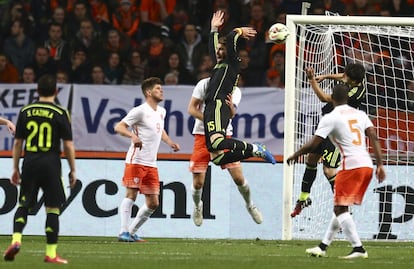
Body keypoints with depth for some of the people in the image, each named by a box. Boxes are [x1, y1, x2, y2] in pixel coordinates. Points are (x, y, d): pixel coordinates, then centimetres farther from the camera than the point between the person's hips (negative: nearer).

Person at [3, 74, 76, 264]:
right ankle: (51, 253, 2)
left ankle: (16, 240, -10)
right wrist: (73, 170, 5)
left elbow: (17, 142, 9)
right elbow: (68, 145, -4)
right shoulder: (60, 113, -3)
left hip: (29, 163, 3)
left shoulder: (25, 111, 6)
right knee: (53, 209, 3)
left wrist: (15, 168, 17)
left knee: (24, 205, 12)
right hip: (51, 163, -3)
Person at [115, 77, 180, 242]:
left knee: (153, 203, 5)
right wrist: (132, 136, -31)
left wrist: (170, 142, 19)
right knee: (131, 194, -12)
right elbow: (118, 127, -13)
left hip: (151, 165, 8)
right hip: (136, 161, -8)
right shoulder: (140, 111, -9)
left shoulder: (161, 112, 15)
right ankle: (123, 232, -11)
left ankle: (132, 231, 15)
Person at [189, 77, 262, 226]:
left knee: (238, 177, -8)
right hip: (202, 135, -1)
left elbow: (231, 113, -18)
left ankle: (250, 205, 20)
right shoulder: (204, 84, -6)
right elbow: (191, 109, -6)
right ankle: (197, 206, 29)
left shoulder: (235, 91, -3)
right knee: (198, 183, -4)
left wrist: (230, 106, -43)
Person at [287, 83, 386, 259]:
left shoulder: (330, 118, -3)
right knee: (340, 207, 16)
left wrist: (295, 155, 13)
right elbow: (374, 138, 6)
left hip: (351, 165, -7)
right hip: (367, 165, 7)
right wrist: (380, 165, 6)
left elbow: (313, 145, -4)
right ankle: (323, 247, 22)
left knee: (340, 208, -3)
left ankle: (358, 248, -15)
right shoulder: (360, 114, 15)